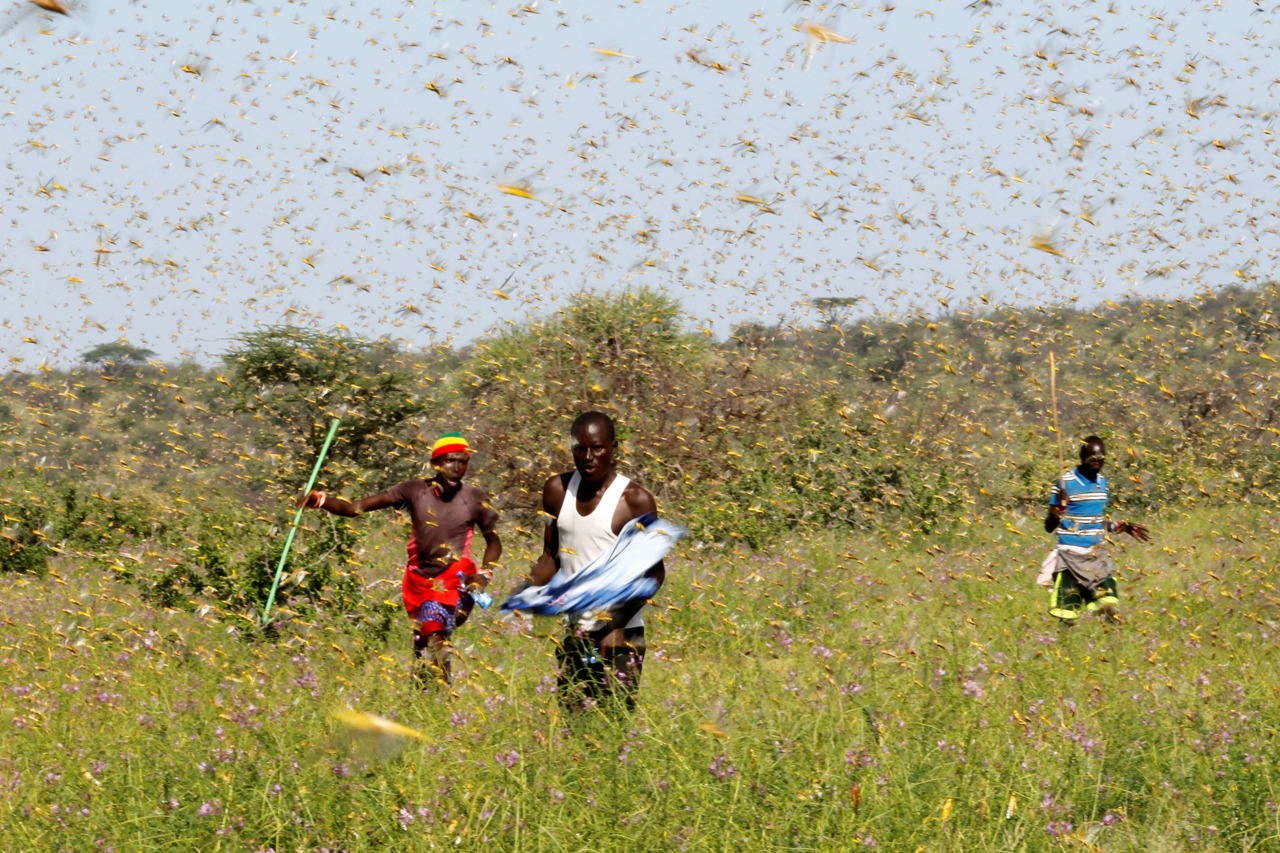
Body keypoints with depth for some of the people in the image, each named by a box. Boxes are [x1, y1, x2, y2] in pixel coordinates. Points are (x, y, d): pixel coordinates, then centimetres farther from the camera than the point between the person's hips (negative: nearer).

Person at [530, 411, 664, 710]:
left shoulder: (634, 500, -10)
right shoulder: (558, 490, 5)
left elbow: (653, 572, -9)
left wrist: (617, 624, -19)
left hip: (619, 636, -5)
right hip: (573, 632, 5)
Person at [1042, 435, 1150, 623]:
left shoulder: (1102, 483, 10)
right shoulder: (1065, 483, -8)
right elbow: (1049, 527, -8)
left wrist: (1121, 527, 12)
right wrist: (1060, 508, -25)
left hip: (1097, 556, 5)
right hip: (1071, 556, -5)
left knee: (1109, 609, -4)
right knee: (1067, 618, -6)